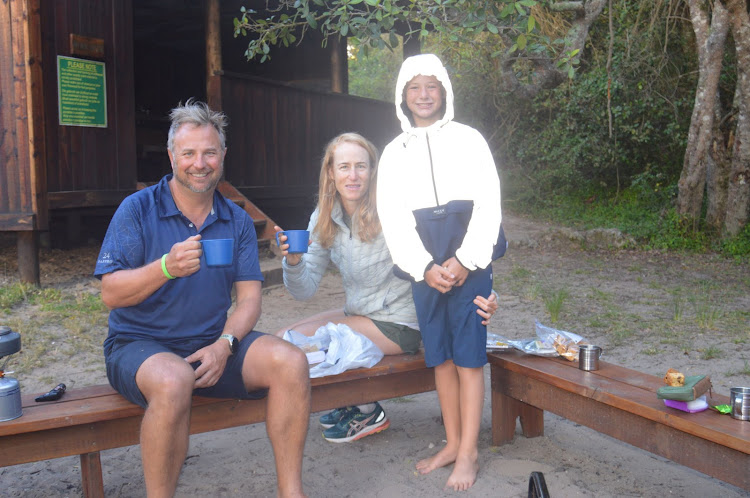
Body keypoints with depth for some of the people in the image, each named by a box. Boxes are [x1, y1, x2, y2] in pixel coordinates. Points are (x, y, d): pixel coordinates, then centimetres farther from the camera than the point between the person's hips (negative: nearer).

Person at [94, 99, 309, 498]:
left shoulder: (237, 221, 8)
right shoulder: (137, 209, -3)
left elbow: (249, 297, 3)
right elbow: (111, 294, -10)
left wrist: (224, 344, -16)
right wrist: (167, 267, -28)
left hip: (214, 345, 4)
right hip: (140, 345, -3)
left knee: (290, 362, -20)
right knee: (174, 381, -37)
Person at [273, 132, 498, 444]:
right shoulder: (324, 219, 0)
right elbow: (305, 291, -2)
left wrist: (479, 296, -39)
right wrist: (293, 262, -24)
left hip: (396, 324, -7)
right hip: (357, 313, 7)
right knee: (281, 339, 2)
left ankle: (368, 413, 8)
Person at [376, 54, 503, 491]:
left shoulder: (468, 139, 5)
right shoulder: (395, 151, 11)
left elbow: (488, 204, -2)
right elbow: (392, 216, 2)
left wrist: (465, 261, -12)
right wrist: (424, 267, -10)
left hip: (469, 258, -3)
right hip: (424, 263, 3)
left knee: (468, 354, -3)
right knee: (440, 354, 7)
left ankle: (469, 453, 5)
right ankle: (452, 443, 19)